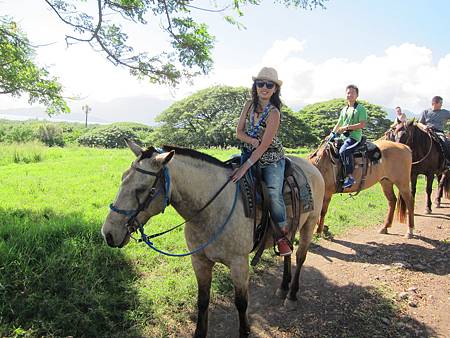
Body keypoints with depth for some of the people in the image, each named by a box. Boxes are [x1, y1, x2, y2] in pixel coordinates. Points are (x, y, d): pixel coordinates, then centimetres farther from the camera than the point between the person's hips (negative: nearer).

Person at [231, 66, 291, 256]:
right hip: (249, 154, 6)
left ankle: (282, 235, -4)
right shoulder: (249, 105, 2)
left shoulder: (273, 113, -16)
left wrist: (245, 167, -28)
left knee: (274, 193, -23)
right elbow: (239, 132, 2)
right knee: (235, 185, -16)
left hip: (271, 159, -5)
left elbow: (264, 146, -22)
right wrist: (255, 141, -17)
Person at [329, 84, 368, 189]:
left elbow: (362, 124, -12)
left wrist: (347, 127, -16)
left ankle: (349, 176, -28)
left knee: (343, 151, -33)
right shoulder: (344, 109, 20)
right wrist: (333, 133, 8)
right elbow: (338, 124, 25)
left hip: (354, 136, -8)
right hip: (343, 137, 9)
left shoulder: (360, 108, -2)